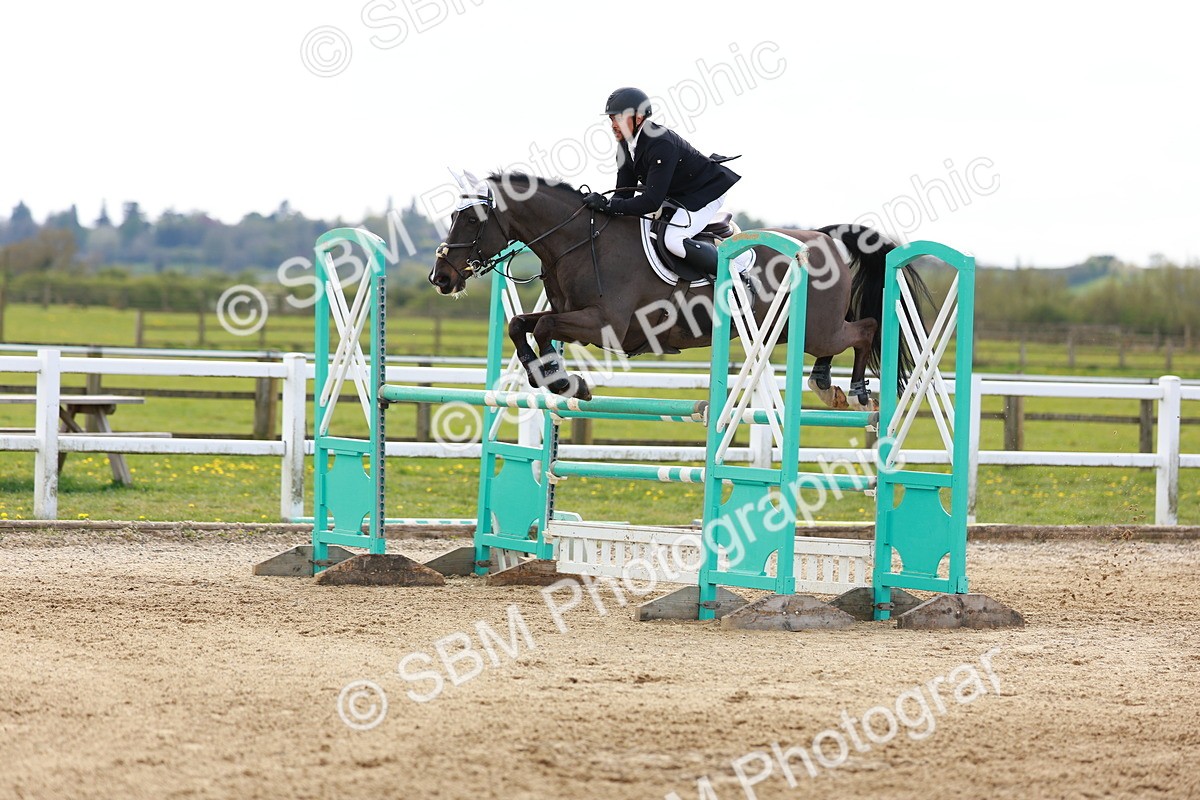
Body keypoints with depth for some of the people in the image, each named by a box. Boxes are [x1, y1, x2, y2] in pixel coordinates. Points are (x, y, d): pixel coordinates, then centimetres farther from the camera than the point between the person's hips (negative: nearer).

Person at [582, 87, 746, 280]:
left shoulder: (662, 144, -33)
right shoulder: (625, 146, -4)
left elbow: (652, 202, -36)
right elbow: (624, 192, -1)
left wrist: (608, 205, -36)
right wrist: (600, 205, -20)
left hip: (708, 190, -10)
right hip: (678, 195, 10)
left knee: (674, 240, -29)